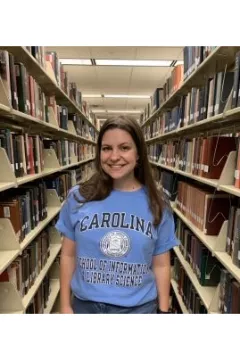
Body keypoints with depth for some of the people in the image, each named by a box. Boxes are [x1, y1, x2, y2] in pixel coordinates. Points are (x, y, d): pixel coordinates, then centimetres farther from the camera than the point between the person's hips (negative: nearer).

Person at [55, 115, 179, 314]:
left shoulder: (156, 206, -10)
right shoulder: (78, 198, -10)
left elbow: (161, 265, -2)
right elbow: (68, 255, -2)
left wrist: (163, 311, 0)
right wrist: (65, 305, 1)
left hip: (139, 307, 0)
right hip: (85, 304, 1)